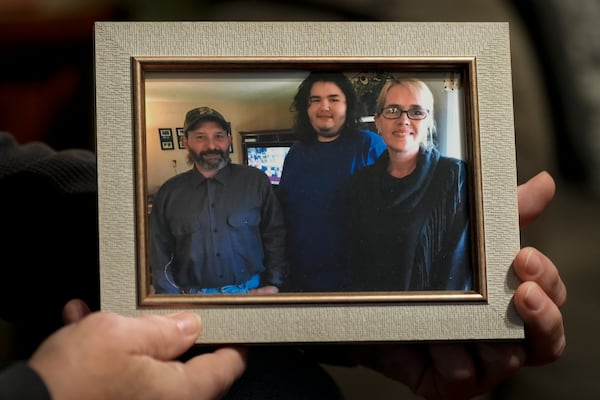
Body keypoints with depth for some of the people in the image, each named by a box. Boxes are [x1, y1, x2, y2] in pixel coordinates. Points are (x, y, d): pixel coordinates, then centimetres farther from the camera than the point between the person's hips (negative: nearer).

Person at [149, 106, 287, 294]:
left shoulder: (256, 182, 3)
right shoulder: (169, 193, 5)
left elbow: (276, 236, 4)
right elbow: (159, 253, 7)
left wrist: (272, 284, -4)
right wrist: (172, 294, -3)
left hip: (252, 291, 0)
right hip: (193, 299, 0)